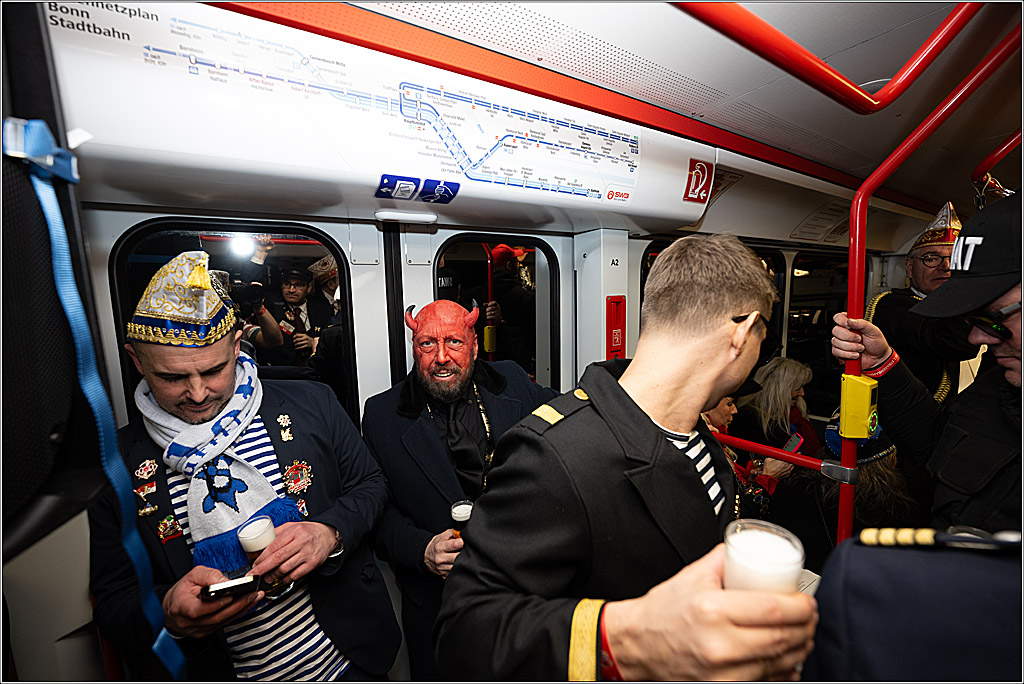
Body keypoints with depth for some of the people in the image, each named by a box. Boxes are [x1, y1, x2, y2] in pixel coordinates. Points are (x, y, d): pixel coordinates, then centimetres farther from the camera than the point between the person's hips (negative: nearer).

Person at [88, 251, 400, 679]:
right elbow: (112, 602, -1)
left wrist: (331, 533, -21)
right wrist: (167, 614, -22)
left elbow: (370, 484, -2)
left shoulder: (310, 404, -11)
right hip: (207, 671, 1)